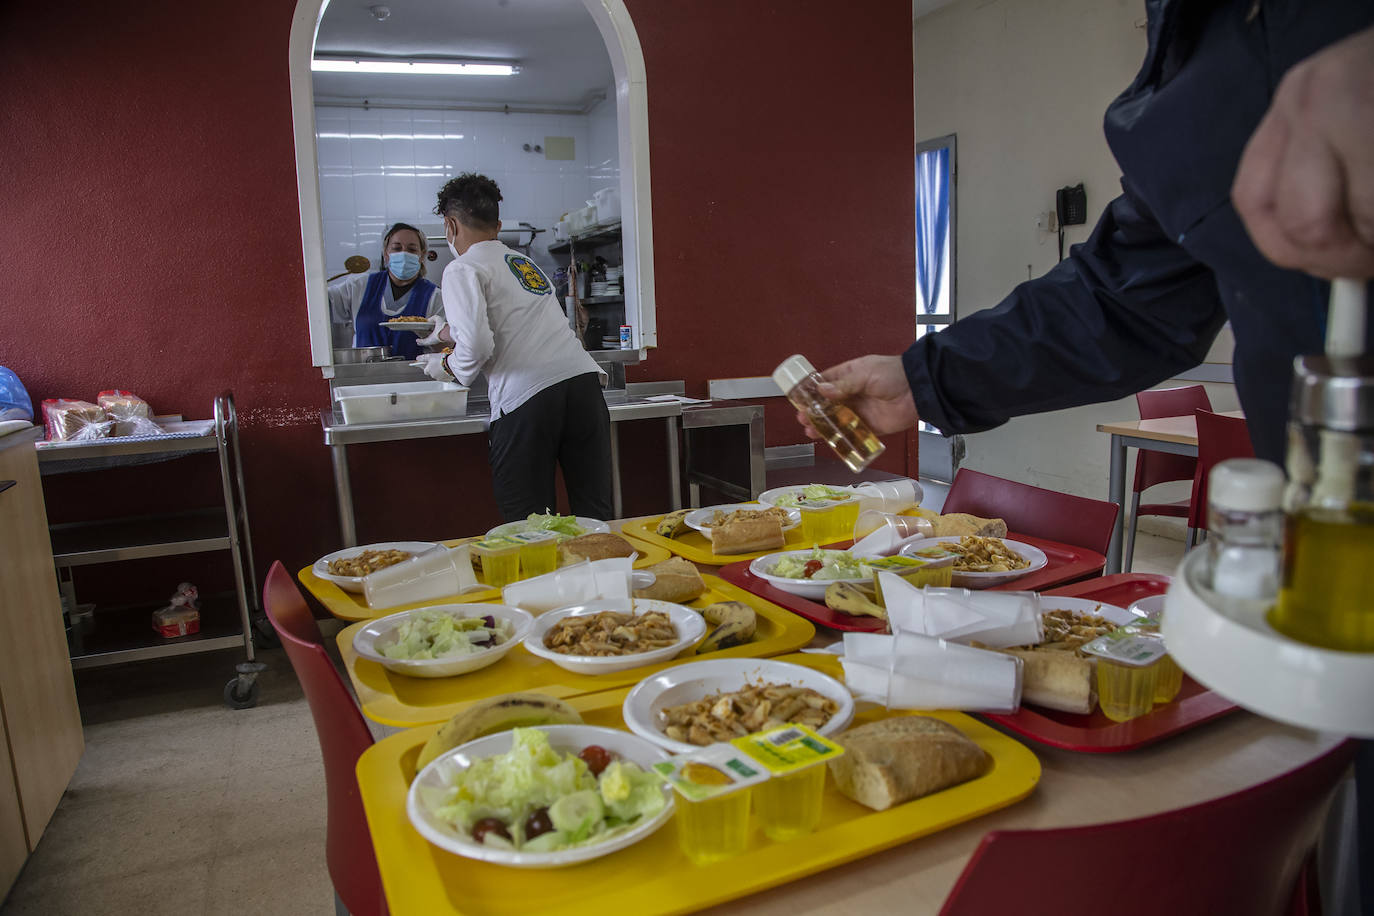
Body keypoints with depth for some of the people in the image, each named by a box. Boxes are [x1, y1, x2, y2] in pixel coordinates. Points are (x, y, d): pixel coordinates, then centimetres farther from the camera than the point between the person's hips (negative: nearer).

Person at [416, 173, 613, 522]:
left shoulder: (462, 269, 3)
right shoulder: (524, 261, 27)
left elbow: (477, 346, -12)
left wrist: (446, 366, 10)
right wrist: (447, 331, 62)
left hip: (526, 398, -6)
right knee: (594, 516, 8)